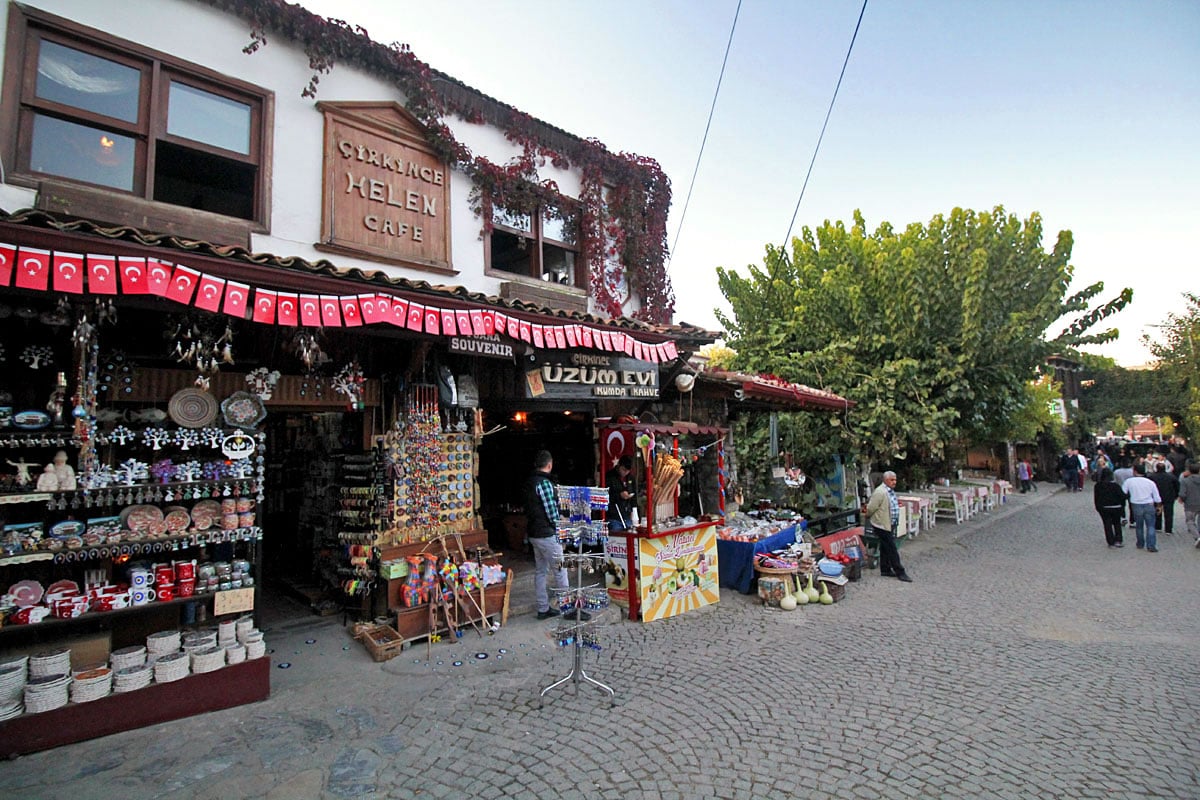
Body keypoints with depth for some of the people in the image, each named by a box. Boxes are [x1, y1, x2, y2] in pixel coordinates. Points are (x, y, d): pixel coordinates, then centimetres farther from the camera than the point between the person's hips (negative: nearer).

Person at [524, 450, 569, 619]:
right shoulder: (544, 483, -19)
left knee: (540, 571, 13)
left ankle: (543, 609, 20)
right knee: (560, 570, 2)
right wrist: (560, 533, -9)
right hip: (547, 534, -9)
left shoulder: (529, 482, 9)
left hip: (533, 533, 9)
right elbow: (552, 512, -20)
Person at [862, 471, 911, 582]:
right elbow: (870, 508, -17)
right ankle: (900, 572, 6)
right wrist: (867, 516, -1)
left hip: (890, 525, 9)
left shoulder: (891, 491, 9)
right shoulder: (880, 492, -23)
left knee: (885, 548, 16)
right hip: (882, 526, -9)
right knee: (892, 549, -2)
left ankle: (885, 570, 25)